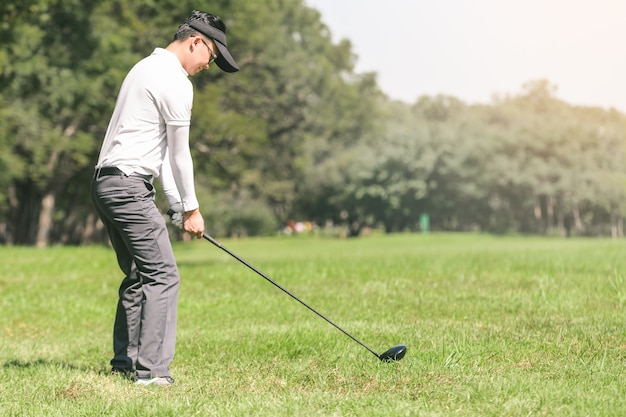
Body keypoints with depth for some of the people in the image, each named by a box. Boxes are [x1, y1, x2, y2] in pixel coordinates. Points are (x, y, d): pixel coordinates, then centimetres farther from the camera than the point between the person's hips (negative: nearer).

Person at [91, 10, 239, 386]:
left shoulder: (148, 68, 22)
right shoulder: (176, 82, -10)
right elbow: (179, 152, -5)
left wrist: (178, 206, 19)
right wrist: (191, 208, 6)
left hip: (106, 184, 10)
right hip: (129, 186, -10)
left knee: (138, 275, 16)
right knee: (162, 275, -11)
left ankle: (125, 361, 20)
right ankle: (151, 370, -15)